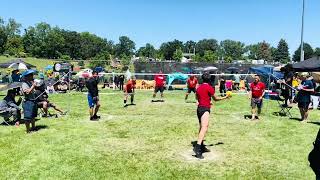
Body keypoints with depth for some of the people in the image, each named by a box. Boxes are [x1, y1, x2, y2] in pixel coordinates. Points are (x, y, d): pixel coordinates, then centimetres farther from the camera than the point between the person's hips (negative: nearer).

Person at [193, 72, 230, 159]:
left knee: (201, 128, 17)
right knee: (204, 128, -18)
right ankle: (197, 147, -31)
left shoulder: (199, 87, 14)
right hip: (205, 109, -8)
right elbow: (215, 99, 3)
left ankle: (201, 147, 26)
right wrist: (225, 97, 19)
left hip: (199, 108, 8)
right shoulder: (209, 87, -6)